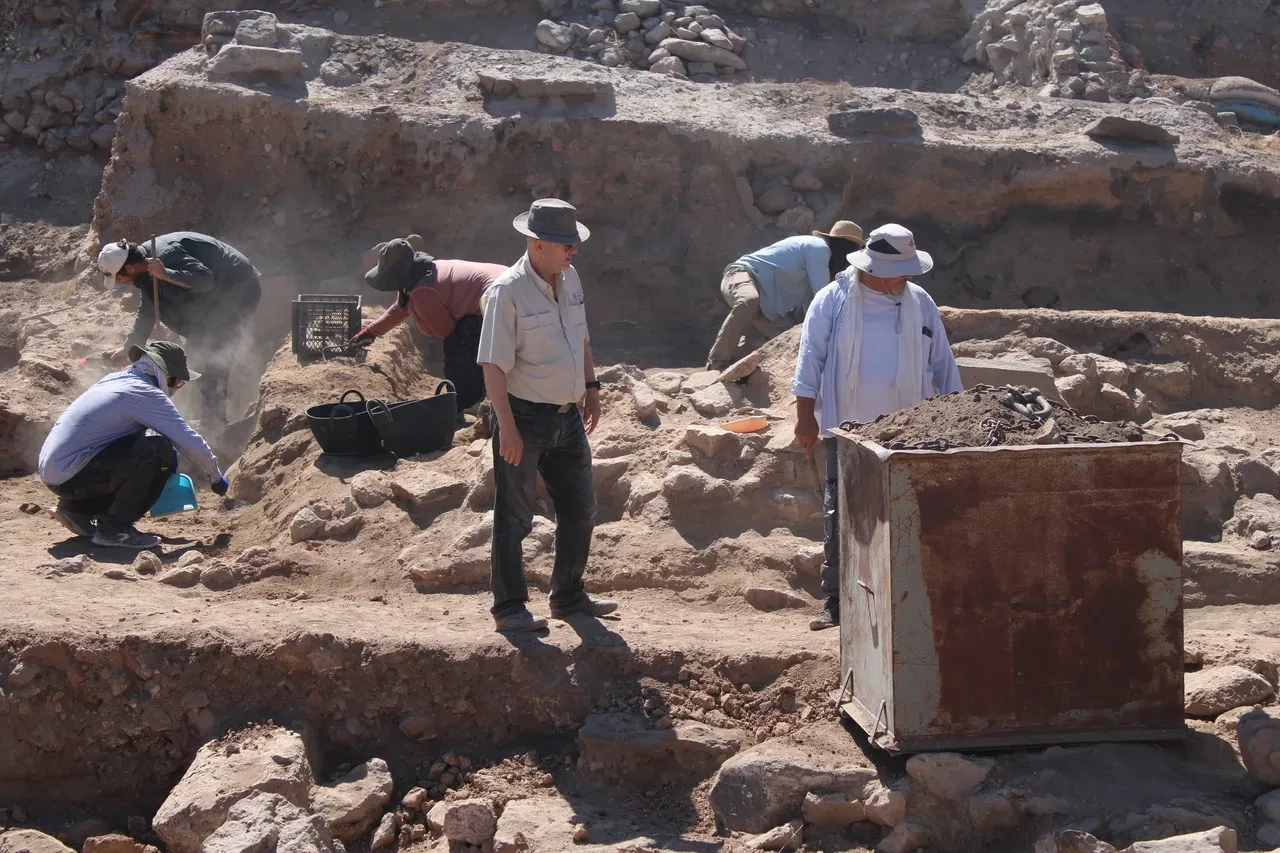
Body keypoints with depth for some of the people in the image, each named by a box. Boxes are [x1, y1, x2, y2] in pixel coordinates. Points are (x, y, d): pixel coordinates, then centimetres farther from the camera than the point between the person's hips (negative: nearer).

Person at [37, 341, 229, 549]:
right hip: (71, 475, -9)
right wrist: (216, 478, 6)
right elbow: (191, 442, -9)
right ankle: (115, 528, -11)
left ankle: (76, 509, 18)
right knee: (159, 450, -16)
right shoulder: (147, 394, -11)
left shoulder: (115, 380, 15)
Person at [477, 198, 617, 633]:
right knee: (514, 516, 4)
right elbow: (494, 365, -19)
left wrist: (591, 386, 18)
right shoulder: (507, 292, -18)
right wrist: (507, 428, -22)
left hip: (568, 415, 8)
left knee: (580, 508, 15)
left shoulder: (569, 278, 5)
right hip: (525, 417, -8)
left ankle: (569, 595, 32)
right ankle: (509, 607, 15)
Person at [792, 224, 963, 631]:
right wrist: (806, 416, -6)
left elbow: (942, 362, 12)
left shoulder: (920, 303, 5)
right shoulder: (833, 301, -4)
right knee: (840, 517, 1)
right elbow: (810, 360, -3)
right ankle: (836, 601, 8)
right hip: (847, 429, -2)